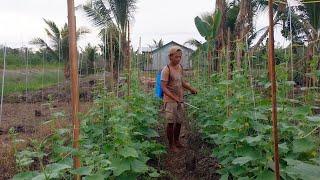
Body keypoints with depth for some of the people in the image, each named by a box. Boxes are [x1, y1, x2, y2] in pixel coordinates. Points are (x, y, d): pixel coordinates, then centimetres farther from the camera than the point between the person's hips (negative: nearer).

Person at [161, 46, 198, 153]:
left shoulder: (180, 67, 7)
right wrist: (174, 98, -29)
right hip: (170, 101, -7)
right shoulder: (166, 70, -16)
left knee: (179, 122, 16)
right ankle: (171, 145, 16)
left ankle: (176, 141, 35)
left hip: (180, 100, 7)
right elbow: (164, 88, -19)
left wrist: (190, 88, 6)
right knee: (171, 123, 0)